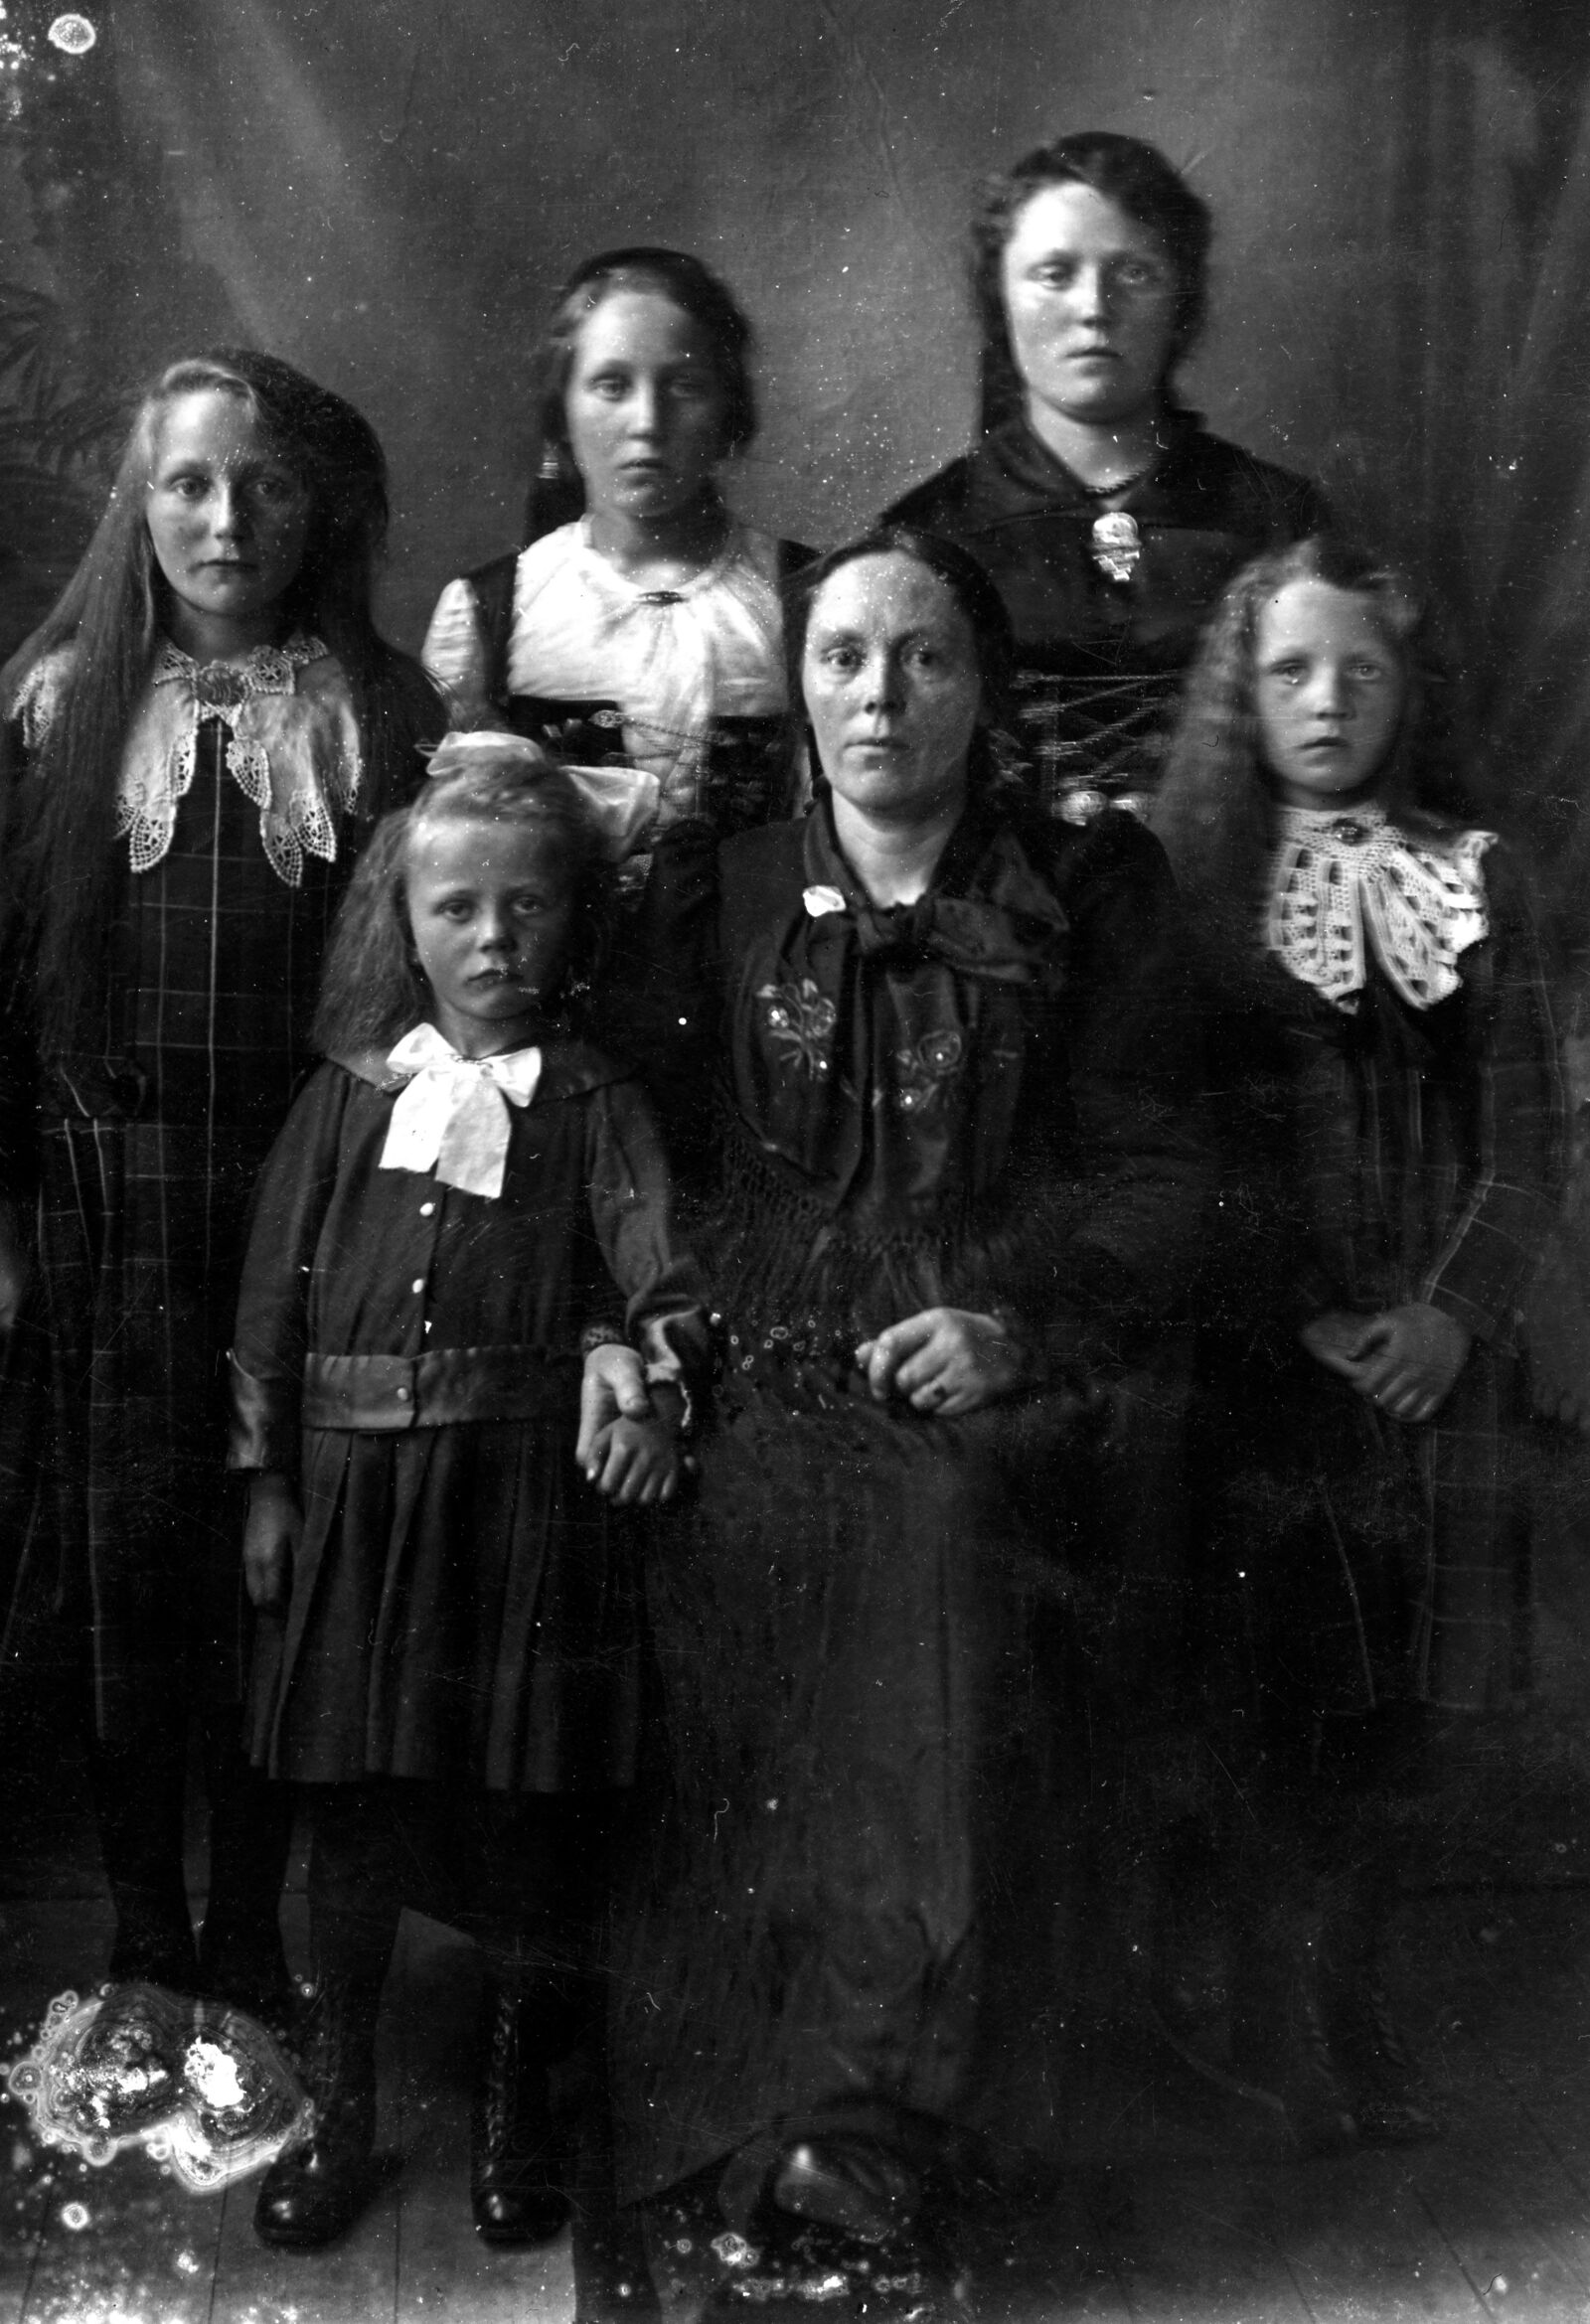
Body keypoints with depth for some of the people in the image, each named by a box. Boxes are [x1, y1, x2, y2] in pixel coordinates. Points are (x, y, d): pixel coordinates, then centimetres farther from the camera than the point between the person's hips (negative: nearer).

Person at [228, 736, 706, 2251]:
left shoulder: (592, 1105, 3)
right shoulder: (348, 1094, 7)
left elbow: (658, 1260, -10)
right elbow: (275, 1288, 8)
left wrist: (654, 1391, -30)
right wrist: (268, 1482, 5)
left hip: (535, 1492, -1)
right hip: (356, 1492, 2)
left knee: (534, 1816, 7)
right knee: (355, 1814, 9)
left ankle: (515, 2119, 28)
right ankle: (339, 2113, 28)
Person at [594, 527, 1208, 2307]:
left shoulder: (1082, 897, 6)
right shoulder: (716, 893, 12)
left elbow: (1146, 1173, 4)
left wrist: (1019, 1318, -10)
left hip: (973, 1413, -1)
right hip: (756, 1409, 2)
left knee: (932, 1799, -12)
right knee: (739, 1794, -5)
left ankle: (837, 2163, 5)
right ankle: (838, 2175, 10)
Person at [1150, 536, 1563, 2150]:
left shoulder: (1471, 878, 9)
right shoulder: (1185, 871, -1)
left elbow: (1526, 1126, 6)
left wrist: (1457, 1308, -8)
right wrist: (1295, 1323, -9)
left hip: (1429, 1350, 3)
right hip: (1254, 1352, -3)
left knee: (1396, 1706, 8)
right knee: (1276, 1703, 0)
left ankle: (1342, 2005, 25)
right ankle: (1287, 2019, 18)